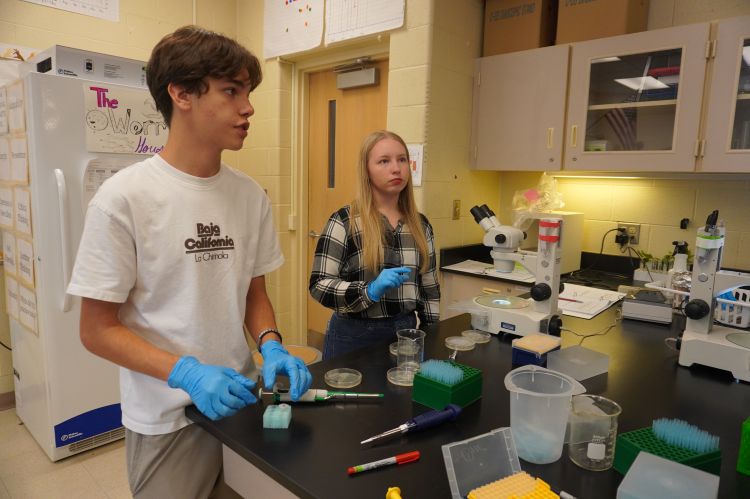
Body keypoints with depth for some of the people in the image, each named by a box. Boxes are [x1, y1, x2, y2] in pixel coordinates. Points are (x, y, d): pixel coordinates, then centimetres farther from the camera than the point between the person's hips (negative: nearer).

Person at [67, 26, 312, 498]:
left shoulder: (251, 195, -3)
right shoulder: (124, 198, -16)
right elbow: (98, 330, -11)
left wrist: (271, 345, -11)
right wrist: (187, 373, -23)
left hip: (240, 399, 5)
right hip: (169, 418, -4)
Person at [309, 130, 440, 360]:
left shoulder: (420, 225, 4)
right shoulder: (344, 222, -11)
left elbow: (430, 289, 11)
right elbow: (319, 285, -14)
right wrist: (371, 290, -27)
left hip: (406, 332, 4)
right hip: (354, 335, -4)